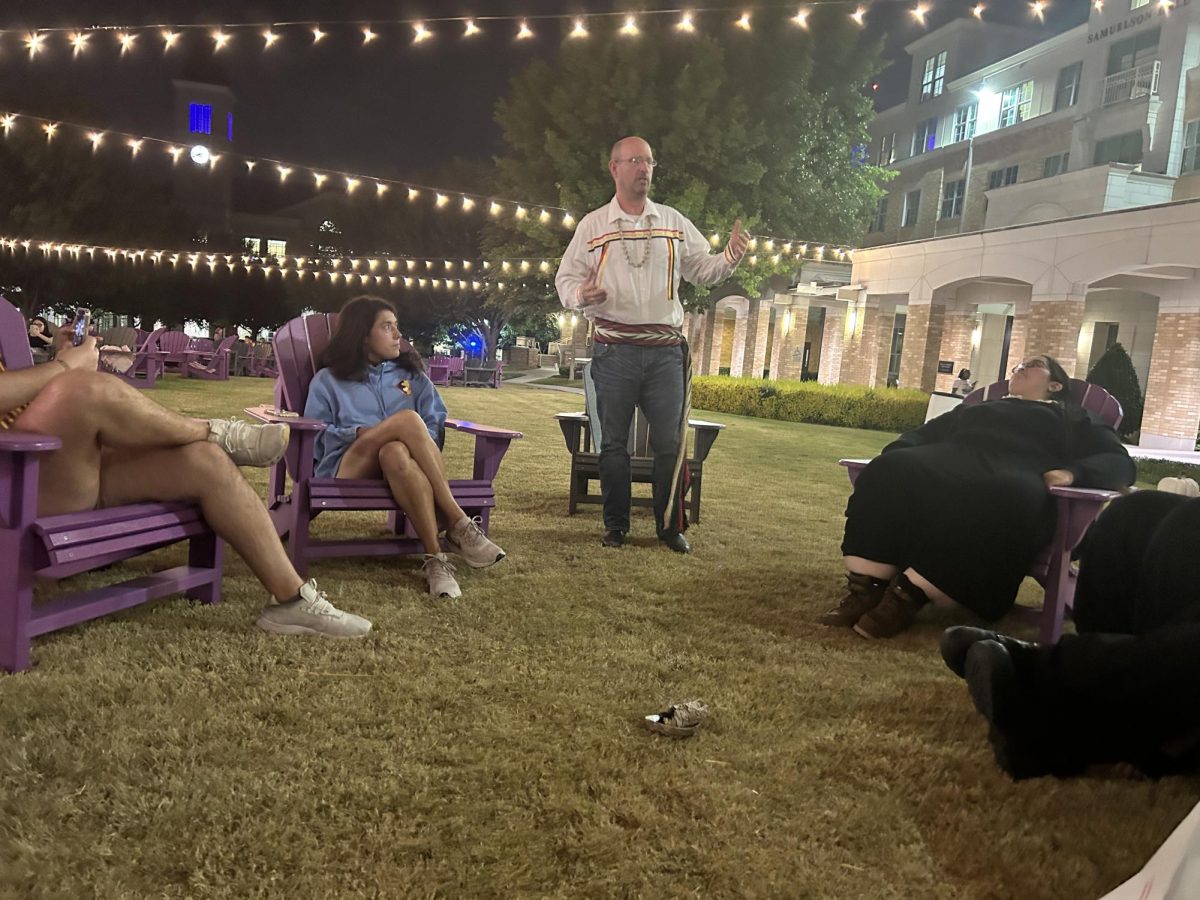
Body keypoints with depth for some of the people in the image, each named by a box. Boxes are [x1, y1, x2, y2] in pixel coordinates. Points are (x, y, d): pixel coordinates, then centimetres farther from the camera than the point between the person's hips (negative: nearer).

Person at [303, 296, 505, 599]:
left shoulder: (412, 374, 25)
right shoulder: (328, 380, 19)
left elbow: (436, 425, 14)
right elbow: (315, 435, 7)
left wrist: (417, 443, -9)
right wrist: (361, 433, -11)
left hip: (401, 460, 2)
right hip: (349, 466, -1)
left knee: (396, 452, -40)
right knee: (407, 419, -34)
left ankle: (435, 559, -47)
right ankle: (458, 525, -37)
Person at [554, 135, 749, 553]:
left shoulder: (674, 222, 12)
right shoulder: (593, 225, 6)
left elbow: (702, 269, 14)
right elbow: (566, 277, 6)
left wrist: (730, 257, -6)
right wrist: (580, 295, -17)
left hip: (665, 350, 1)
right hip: (614, 350, -1)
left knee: (670, 441, 2)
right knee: (613, 441, 5)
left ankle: (670, 525, 14)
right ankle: (616, 524, 16)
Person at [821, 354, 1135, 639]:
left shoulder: (1071, 418, 30)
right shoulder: (973, 409, 40)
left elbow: (1119, 462, 14)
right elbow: (924, 434, 27)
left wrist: (1072, 472, -9)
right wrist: (897, 452, 2)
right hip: (950, 465, 3)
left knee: (1009, 497, -41)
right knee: (892, 469, -32)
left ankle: (907, 595, -43)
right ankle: (866, 588, -40)